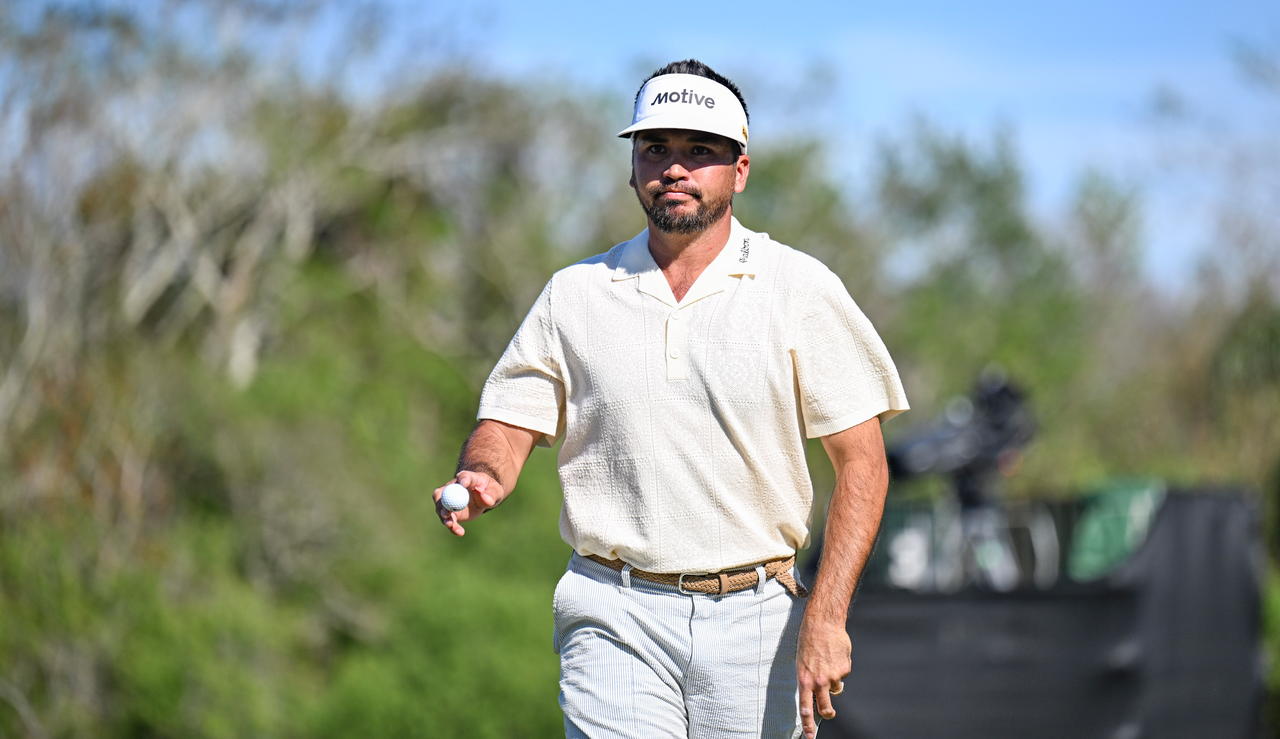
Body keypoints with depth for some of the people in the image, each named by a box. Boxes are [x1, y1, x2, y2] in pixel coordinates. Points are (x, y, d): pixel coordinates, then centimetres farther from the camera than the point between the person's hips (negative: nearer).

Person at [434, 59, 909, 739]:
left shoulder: (800, 289, 0)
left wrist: (825, 616, -12)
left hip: (756, 619, 0)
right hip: (616, 621, 0)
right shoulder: (573, 295, 7)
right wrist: (482, 479, -17)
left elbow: (861, 461, -2)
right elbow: (508, 426, 8)